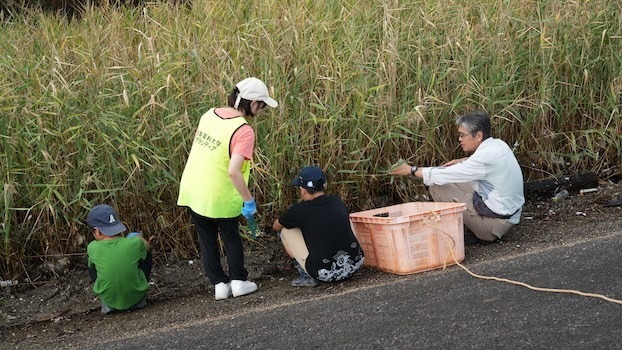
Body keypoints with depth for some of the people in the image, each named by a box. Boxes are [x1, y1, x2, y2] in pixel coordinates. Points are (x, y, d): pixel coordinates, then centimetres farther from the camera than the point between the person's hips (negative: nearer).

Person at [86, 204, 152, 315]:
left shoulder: (92, 248, -16)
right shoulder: (135, 243, -18)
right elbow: (146, 245, 7)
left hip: (109, 300, 0)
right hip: (136, 297, 0)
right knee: (146, 254, 20)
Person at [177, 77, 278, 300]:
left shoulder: (210, 114, -1)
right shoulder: (244, 131, -21)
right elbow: (233, 171, -29)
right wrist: (248, 200, -18)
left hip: (191, 191, 5)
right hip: (218, 197, -5)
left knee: (207, 240, 18)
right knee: (231, 237, 19)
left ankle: (220, 284, 20)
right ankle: (238, 281, 22)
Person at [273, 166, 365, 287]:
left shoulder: (300, 210, -6)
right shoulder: (337, 202, 7)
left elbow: (276, 226, 15)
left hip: (325, 274, -5)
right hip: (354, 266, 5)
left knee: (285, 231, 11)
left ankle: (306, 276, 8)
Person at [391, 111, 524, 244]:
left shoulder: (486, 157, -23)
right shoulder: (498, 144, 3)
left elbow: (446, 174, -20)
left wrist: (412, 170, -9)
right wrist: (463, 162, 11)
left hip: (496, 222, -9)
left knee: (436, 187, -8)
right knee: (453, 181, 18)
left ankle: (463, 236, 1)